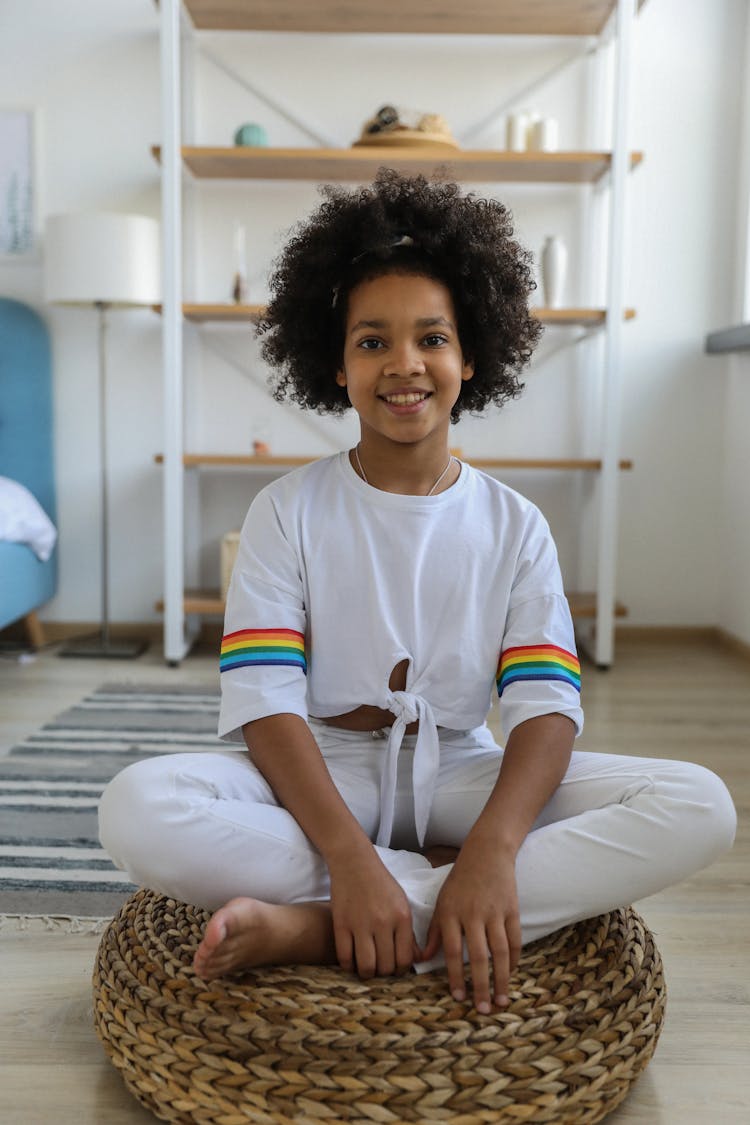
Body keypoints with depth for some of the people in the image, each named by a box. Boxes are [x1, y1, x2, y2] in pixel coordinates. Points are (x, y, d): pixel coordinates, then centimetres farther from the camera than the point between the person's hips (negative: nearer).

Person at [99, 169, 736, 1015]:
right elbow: (265, 699, -11)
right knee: (137, 809, -30)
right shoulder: (287, 512, 0)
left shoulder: (514, 527, 3)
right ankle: (436, 891, -19)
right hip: (318, 778, -2)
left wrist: (493, 848, -27)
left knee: (699, 808, -22)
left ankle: (311, 929, -27)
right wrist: (349, 855, -26)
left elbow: (546, 705, -7)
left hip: (458, 777, 3)